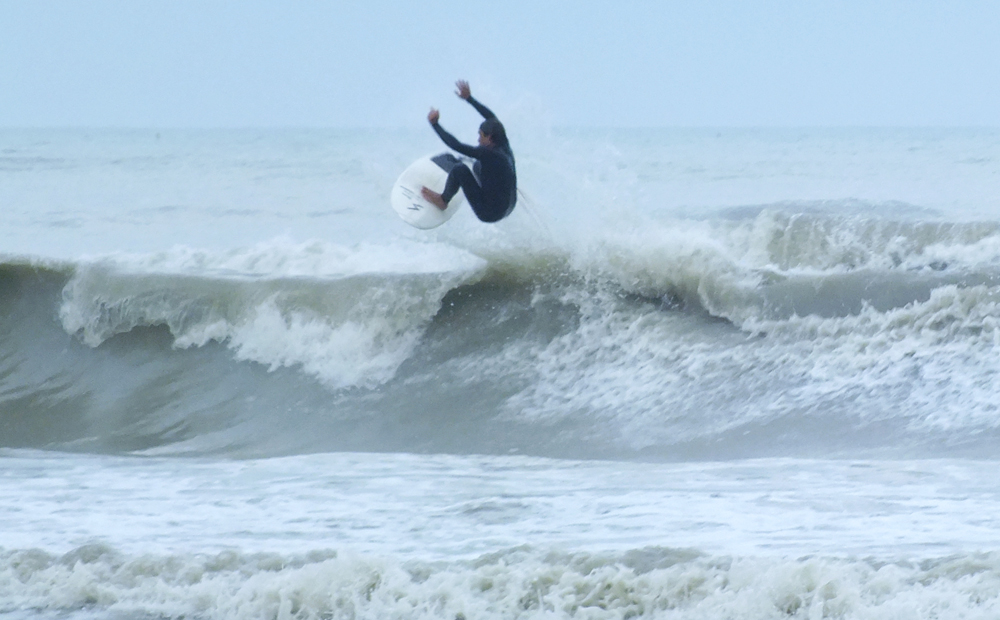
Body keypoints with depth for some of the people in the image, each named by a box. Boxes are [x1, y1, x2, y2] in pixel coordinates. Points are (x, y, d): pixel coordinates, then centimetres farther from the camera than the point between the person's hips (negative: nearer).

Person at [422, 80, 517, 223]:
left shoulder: (488, 153, -27)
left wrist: (434, 124, -15)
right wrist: (469, 98, 14)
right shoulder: (504, 147, -5)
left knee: (460, 169, -13)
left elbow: (455, 145, -27)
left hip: (489, 214, -8)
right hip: (507, 209, 8)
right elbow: (492, 117, 9)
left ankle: (443, 200, 13)